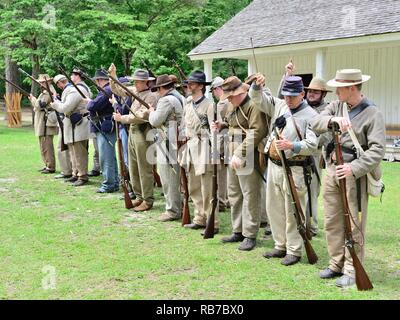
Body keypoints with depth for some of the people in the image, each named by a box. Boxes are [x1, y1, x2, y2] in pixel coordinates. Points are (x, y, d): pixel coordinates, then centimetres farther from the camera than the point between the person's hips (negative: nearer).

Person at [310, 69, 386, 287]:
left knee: (354, 225, -1)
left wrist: (354, 168, -25)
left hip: (354, 174, -6)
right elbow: (316, 123, -6)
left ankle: (352, 271, 10)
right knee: (332, 222, 13)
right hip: (332, 170, 6)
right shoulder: (337, 106, 8)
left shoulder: (372, 113, -9)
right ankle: (336, 264, 25)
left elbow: (377, 149, -14)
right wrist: (333, 120, -26)